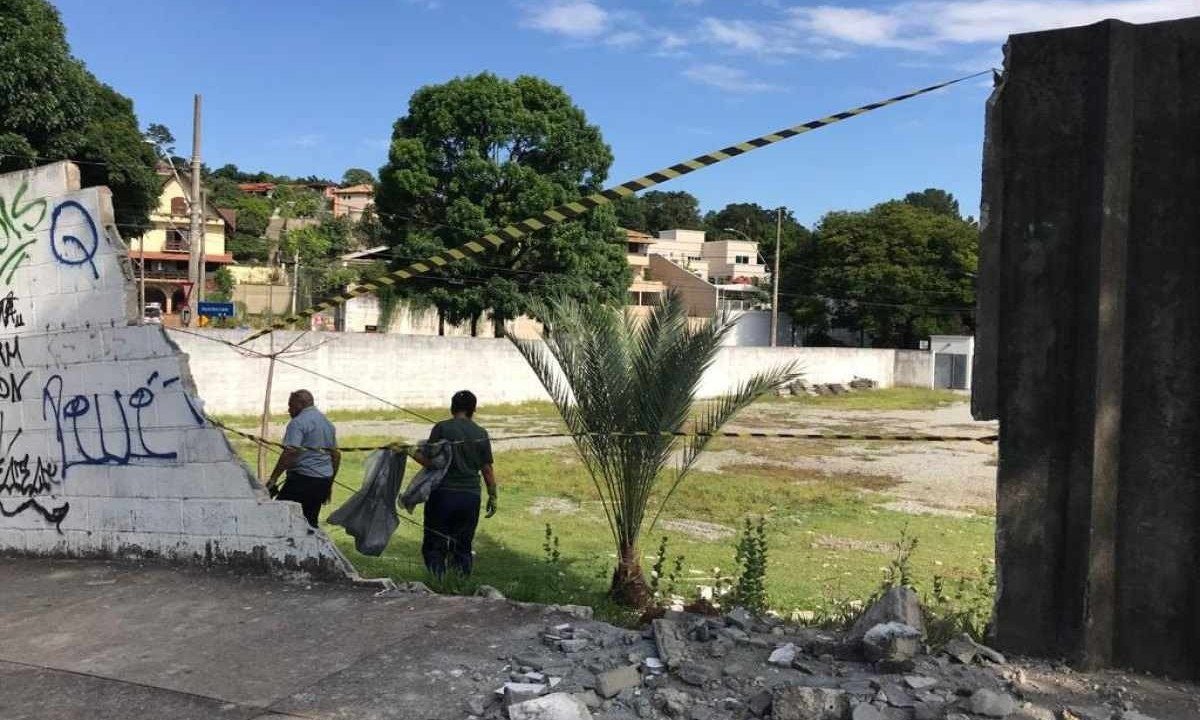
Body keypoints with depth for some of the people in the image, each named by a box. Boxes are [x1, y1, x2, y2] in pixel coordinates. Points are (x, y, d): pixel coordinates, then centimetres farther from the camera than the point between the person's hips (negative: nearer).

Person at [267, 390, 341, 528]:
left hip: (303, 479, -8)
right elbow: (336, 455, 23)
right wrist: (330, 484, 27)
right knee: (310, 522, 12)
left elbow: (290, 453, -20)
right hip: (324, 481, 8)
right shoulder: (328, 423, 18)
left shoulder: (298, 423, -8)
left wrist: (273, 479, -19)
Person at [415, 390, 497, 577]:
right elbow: (487, 470, 7)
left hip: (443, 494, -3)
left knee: (433, 547, 5)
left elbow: (429, 461, -10)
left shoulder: (442, 428, -5)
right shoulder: (481, 434, 5)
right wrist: (492, 496, 16)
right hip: (471, 497, 3)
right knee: (463, 548, 14)